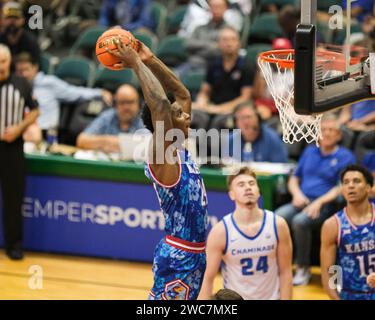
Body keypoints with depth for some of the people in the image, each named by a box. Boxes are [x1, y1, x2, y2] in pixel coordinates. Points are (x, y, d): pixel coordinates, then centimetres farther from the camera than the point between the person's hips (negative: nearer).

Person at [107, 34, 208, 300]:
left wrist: (151, 60, 7)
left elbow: (183, 94, 16)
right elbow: (159, 104, -31)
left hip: (196, 255, 9)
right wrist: (136, 64, -23)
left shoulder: (179, 149, 7)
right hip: (178, 258, -9)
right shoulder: (162, 157, -17)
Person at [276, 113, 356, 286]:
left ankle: (303, 268, -19)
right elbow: (294, 179, 24)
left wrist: (319, 202, -17)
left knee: (300, 221, -34)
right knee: (277, 217, -26)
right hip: (302, 200, 5)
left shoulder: (345, 156, 5)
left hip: (326, 205, -5)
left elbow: (342, 188, -5)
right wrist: (297, 193, 1)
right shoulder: (310, 151, 22)